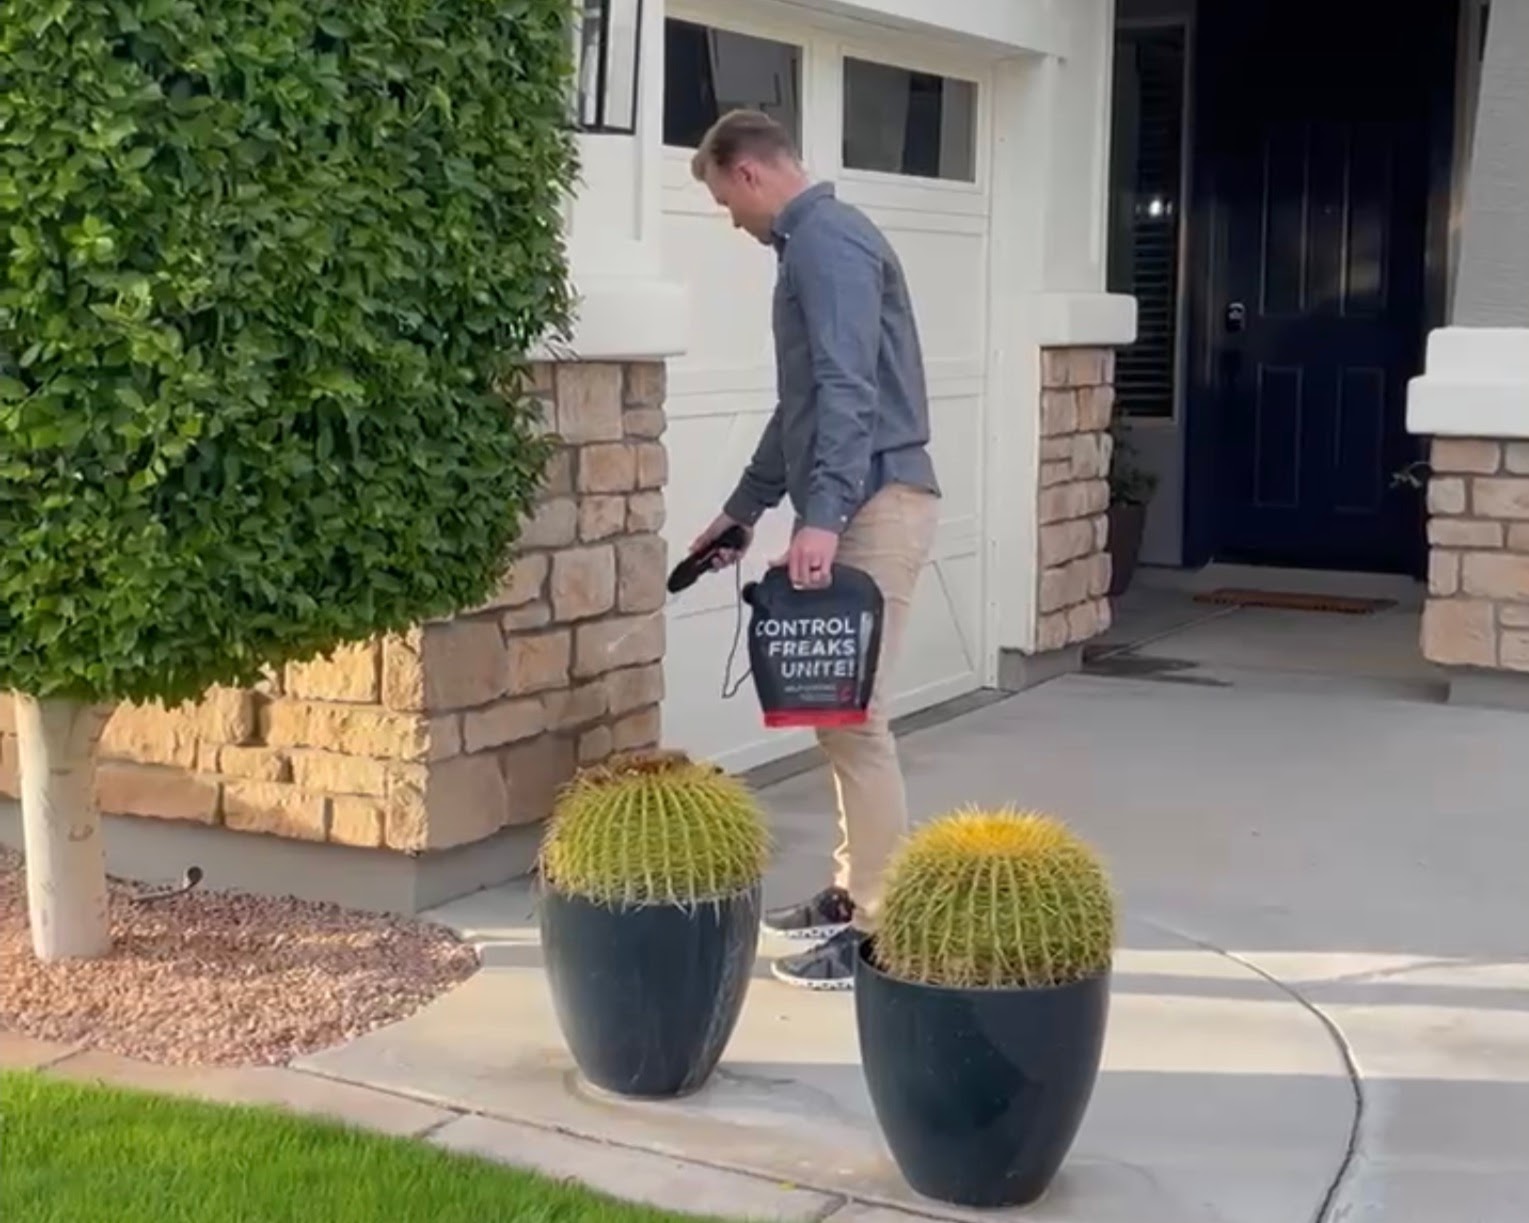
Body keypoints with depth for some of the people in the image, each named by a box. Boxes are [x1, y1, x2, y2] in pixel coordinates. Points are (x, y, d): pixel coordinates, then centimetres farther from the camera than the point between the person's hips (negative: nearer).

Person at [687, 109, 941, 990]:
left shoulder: (828, 241, -12)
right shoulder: (811, 243, 21)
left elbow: (848, 390, -24)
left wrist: (823, 517, -32)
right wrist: (746, 506, 34)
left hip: (874, 503, -10)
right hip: (854, 504, 10)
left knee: (854, 714, -10)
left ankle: (885, 931, -6)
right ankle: (855, 892, 24)